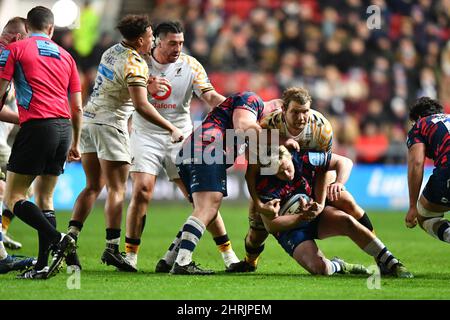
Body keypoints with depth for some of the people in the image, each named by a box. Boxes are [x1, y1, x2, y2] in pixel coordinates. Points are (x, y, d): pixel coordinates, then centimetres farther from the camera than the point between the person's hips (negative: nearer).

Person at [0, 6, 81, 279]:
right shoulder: (65, 56, 18)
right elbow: (77, 107, 18)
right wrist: (75, 144, 26)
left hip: (37, 126, -6)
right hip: (64, 128, 6)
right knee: (45, 197, 13)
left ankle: (58, 239, -21)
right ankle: (43, 266, 7)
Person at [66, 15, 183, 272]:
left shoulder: (112, 52, 10)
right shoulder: (135, 64, -16)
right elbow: (141, 106, -25)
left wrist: (148, 81, 14)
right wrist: (172, 128, -22)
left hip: (90, 118, 8)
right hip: (110, 123, -8)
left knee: (93, 186, 12)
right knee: (117, 189, -4)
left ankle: (70, 236, 3)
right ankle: (112, 248, -8)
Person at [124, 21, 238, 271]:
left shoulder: (191, 65, -1)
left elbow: (210, 96, -10)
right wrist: (148, 88, -19)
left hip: (180, 137, 1)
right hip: (146, 135, -1)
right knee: (142, 192, -15)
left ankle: (228, 254, 6)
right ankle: (130, 255, -4)